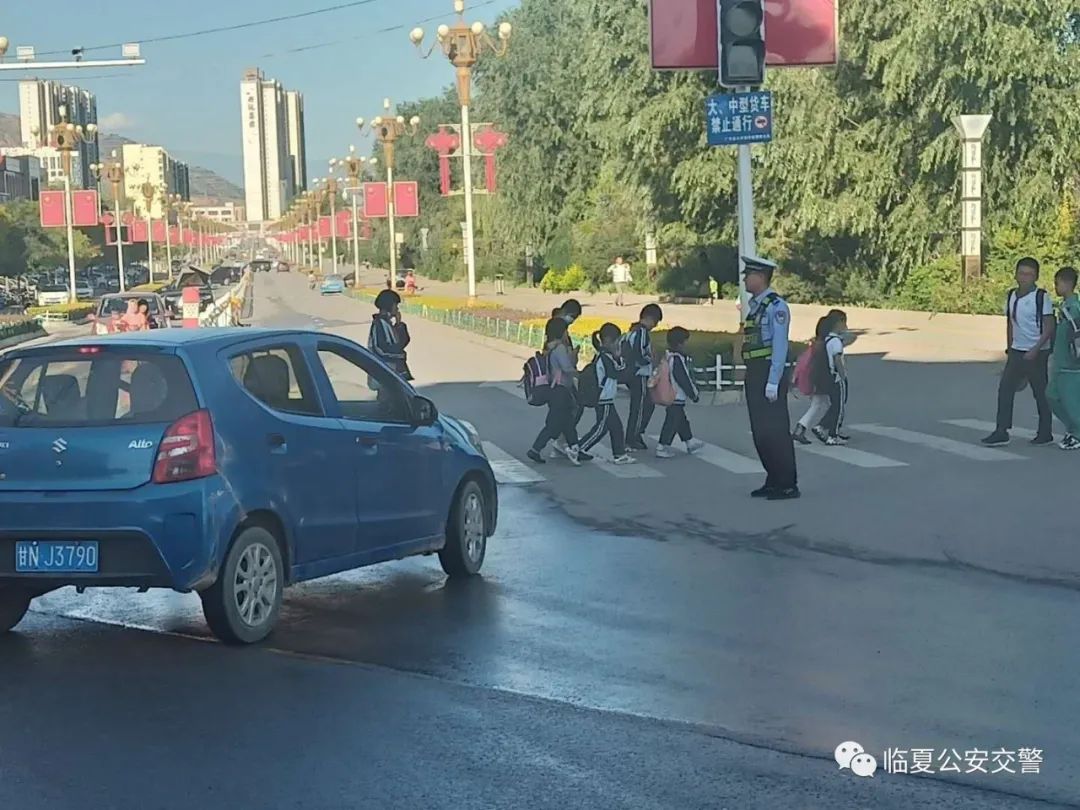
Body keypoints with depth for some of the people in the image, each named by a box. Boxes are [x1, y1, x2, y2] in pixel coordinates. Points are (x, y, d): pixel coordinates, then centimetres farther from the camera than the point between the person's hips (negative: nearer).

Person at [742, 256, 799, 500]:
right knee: (760, 432, 11)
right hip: (754, 375, 9)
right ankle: (774, 481, 20)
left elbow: (780, 346, -16)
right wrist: (751, 379, 16)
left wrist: (773, 383, -20)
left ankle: (788, 485, 1)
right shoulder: (754, 306, 15)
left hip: (770, 374, -9)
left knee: (775, 431, -5)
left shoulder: (776, 306, -11)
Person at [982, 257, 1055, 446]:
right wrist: (1009, 348, 16)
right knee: (1005, 389, -3)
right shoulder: (1011, 296, 8)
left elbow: (1049, 328, -13)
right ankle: (1001, 432, -2)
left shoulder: (1041, 297, -11)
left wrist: (1035, 350, -20)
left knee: (1041, 394, 4)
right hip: (1016, 352, 6)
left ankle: (1045, 433, 15)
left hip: (1037, 354, -6)